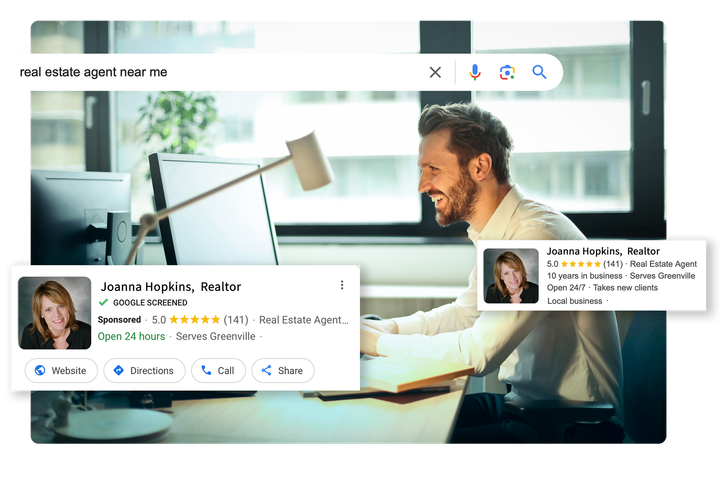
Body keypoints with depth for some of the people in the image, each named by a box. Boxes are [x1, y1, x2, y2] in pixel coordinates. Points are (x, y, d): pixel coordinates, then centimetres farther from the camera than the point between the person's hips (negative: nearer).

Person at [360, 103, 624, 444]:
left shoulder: (538, 236, -24)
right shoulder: (495, 235, 7)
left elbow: (478, 352, -28)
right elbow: (463, 313, 20)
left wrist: (376, 342, -16)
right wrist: (381, 327, 4)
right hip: (520, 401, 9)